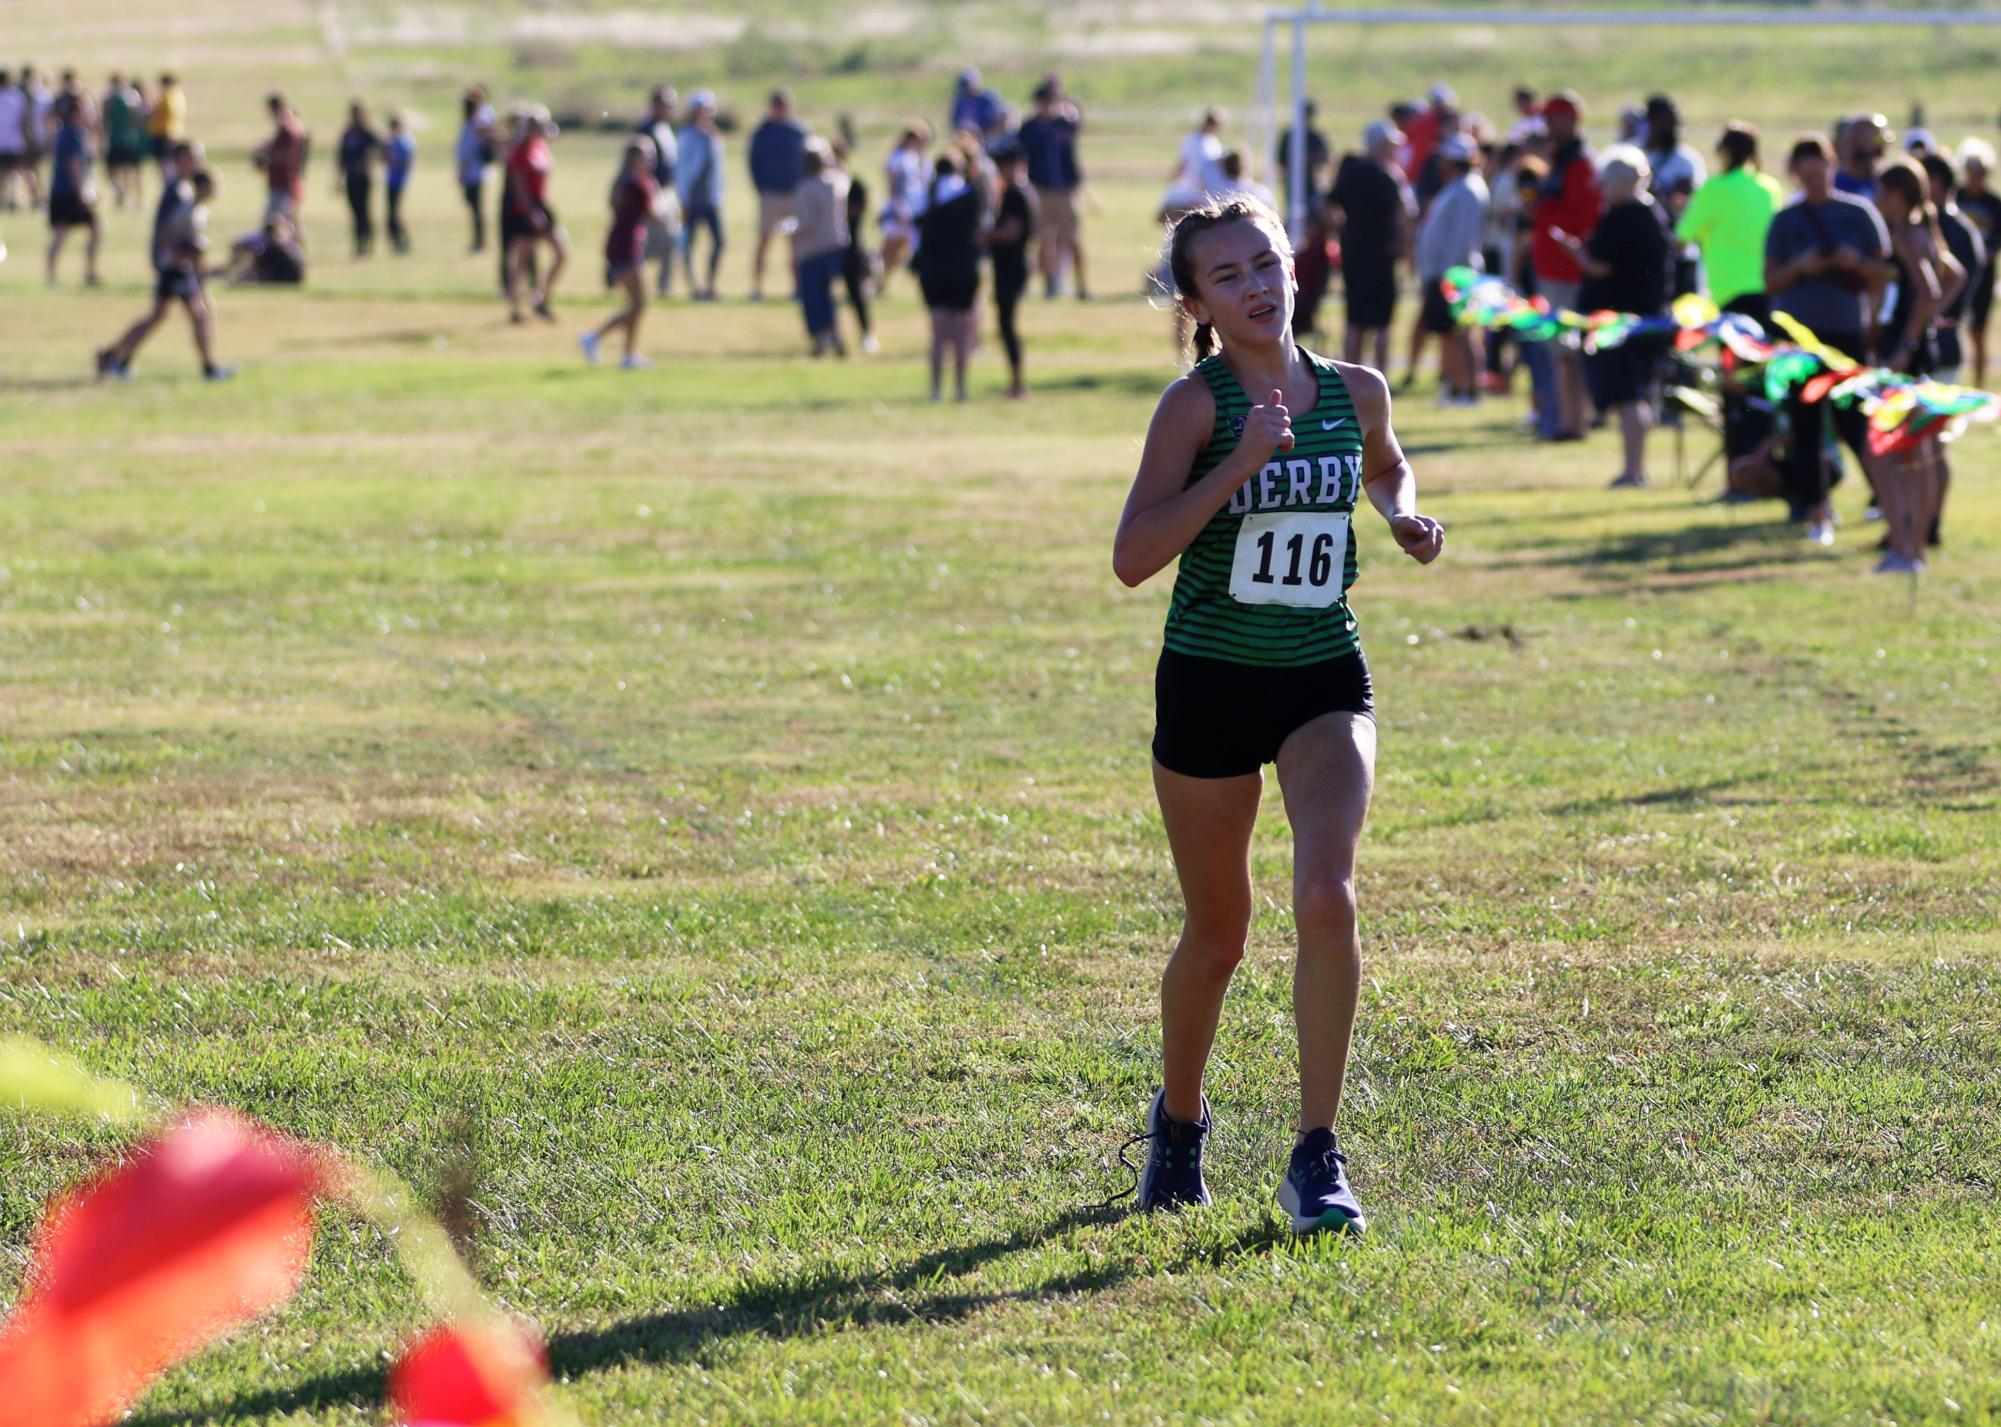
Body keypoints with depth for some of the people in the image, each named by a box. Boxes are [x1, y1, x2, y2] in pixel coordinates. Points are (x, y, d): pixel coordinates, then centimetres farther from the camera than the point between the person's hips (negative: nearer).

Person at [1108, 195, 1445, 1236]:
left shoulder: (1353, 392, 2)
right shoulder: (1196, 404, -10)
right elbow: (1133, 556, -20)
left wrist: (1405, 516, 4)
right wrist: (1241, 463, -25)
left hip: (1324, 682, 2)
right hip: (1210, 683, -2)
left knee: (1327, 897, -20)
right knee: (1216, 935, 11)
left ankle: (1317, 1155, -13)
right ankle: (1178, 1120, 39)